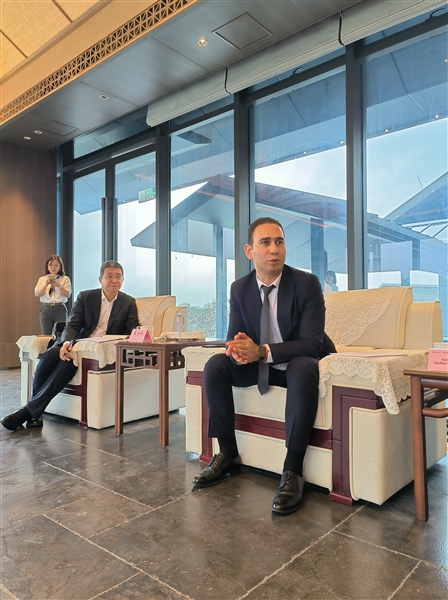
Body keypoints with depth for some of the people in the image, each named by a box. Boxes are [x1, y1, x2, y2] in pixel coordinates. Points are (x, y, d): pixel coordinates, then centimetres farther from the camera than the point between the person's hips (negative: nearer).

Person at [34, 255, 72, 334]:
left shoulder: (65, 279, 5)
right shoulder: (42, 279, 11)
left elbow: (67, 294, -5)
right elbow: (37, 294, 0)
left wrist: (59, 285, -21)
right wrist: (46, 285, -15)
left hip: (60, 309, -2)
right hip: (45, 309, 2)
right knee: (46, 335, 2)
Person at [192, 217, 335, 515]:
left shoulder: (307, 283, -16)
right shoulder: (240, 288, -3)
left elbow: (313, 343, -22)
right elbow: (235, 334, -1)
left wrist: (262, 351, -34)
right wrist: (238, 349, -28)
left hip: (300, 364, -4)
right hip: (260, 364, 5)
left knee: (303, 368, -37)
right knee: (215, 365, -17)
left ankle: (293, 470, -27)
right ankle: (228, 454, -5)